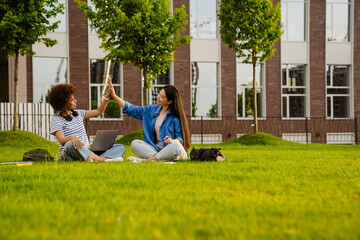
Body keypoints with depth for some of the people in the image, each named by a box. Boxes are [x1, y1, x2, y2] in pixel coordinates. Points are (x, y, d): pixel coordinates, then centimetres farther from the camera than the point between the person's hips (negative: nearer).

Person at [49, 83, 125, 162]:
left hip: (86, 151, 6)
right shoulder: (56, 121, -4)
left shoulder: (78, 114, 16)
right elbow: (62, 141, -20)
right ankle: (103, 159, -45)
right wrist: (72, 138, -42)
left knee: (120, 147, -10)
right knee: (70, 144, -42)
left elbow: (99, 111, 24)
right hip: (68, 156, -6)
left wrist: (107, 95, 16)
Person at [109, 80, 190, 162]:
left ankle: (146, 160, -32)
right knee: (134, 144, -17)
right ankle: (159, 157, -31)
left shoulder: (175, 118, -5)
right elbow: (131, 109, 16)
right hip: (155, 149, 5)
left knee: (176, 146, -39)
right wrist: (114, 95, 11)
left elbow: (180, 137, -7)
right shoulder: (151, 110, 12)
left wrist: (173, 141, -30)